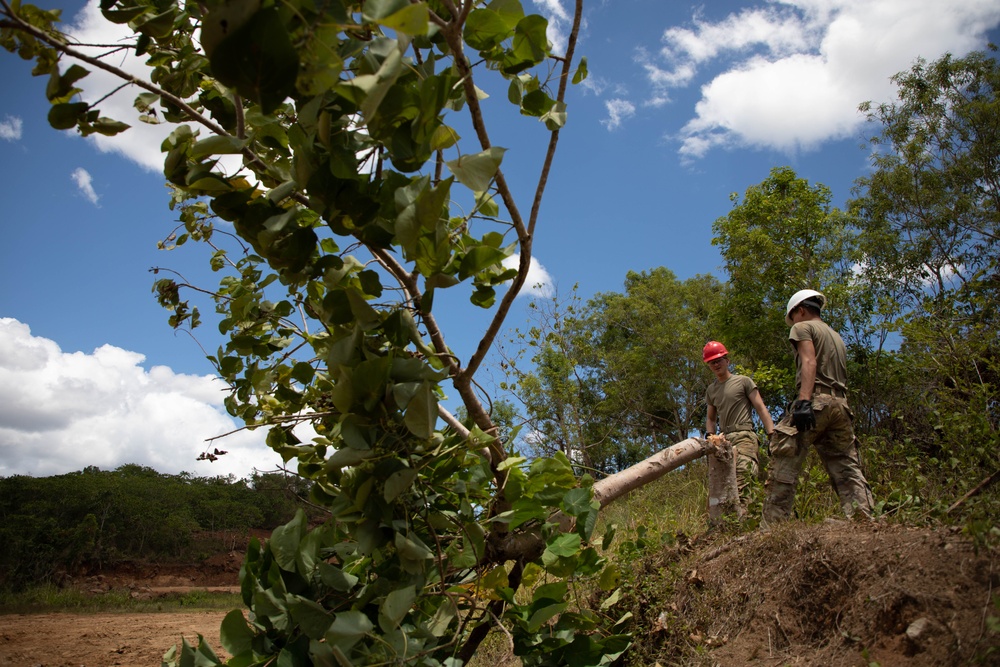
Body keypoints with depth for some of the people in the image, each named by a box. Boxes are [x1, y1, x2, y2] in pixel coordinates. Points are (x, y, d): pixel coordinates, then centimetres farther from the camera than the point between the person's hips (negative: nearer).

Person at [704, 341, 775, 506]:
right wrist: (710, 436, 11)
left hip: (744, 436, -6)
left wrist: (772, 436, -9)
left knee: (740, 483, -23)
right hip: (724, 440, 6)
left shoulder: (743, 381, 6)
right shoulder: (711, 390, 21)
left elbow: (761, 409, 1)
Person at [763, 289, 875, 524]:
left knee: (784, 467, -10)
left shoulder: (802, 327, 8)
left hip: (815, 401, -8)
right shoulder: (836, 336, 32)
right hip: (840, 404, 8)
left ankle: (773, 524, -16)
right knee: (847, 470, 4)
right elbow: (840, 376, 24)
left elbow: (809, 362, -10)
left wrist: (804, 401, -22)